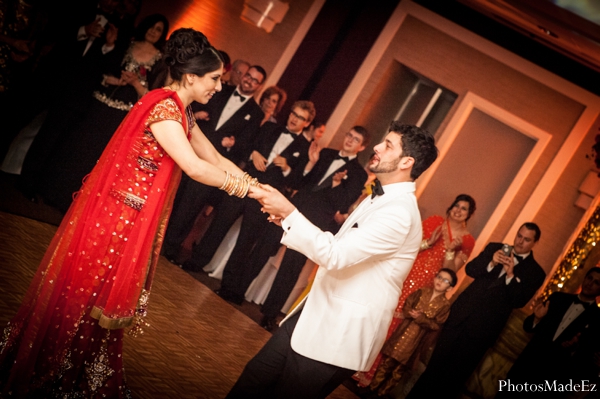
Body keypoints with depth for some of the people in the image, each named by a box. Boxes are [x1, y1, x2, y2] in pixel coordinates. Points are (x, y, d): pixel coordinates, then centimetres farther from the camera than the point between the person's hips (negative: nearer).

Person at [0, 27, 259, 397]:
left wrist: (253, 184, 1)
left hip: (135, 222, 9)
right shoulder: (163, 107, -21)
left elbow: (214, 157, 12)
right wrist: (244, 186, -17)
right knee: (84, 296, 5)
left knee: (107, 295, 19)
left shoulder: (181, 112, 9)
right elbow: (194, 167, -27)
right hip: (114, 216, -9)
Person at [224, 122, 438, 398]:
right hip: (316, 314, 9)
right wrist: (289, 220, 5)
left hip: (338, 335, -9)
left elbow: (335, 255, -29)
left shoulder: (400, 212, -23)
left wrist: (289, 212, -24)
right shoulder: (381, 199, 11)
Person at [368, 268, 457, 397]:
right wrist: (411, 314, -17)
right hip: (402, 332, 2)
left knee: (399, 368, 8)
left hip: (415, 339, -2)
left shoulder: (445, 305, -6)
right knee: (387, 361, 8)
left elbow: (436, 325, -11)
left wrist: (420, 318, -22)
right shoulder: (421, 292, 2)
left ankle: (382, 392, 20)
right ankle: (373, 387, 20)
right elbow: (405, 306, 4)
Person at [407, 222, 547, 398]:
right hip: (461, 313, 3)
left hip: (484, 327, -2)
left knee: (455, 373, 4)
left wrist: (511, 275, -22)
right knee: (436, 363, 4)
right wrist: (491, 263, -17)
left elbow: (519, 301, -8)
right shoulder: (495, 248, 10)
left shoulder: (535, 273, 1)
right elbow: (470, 269, 2)